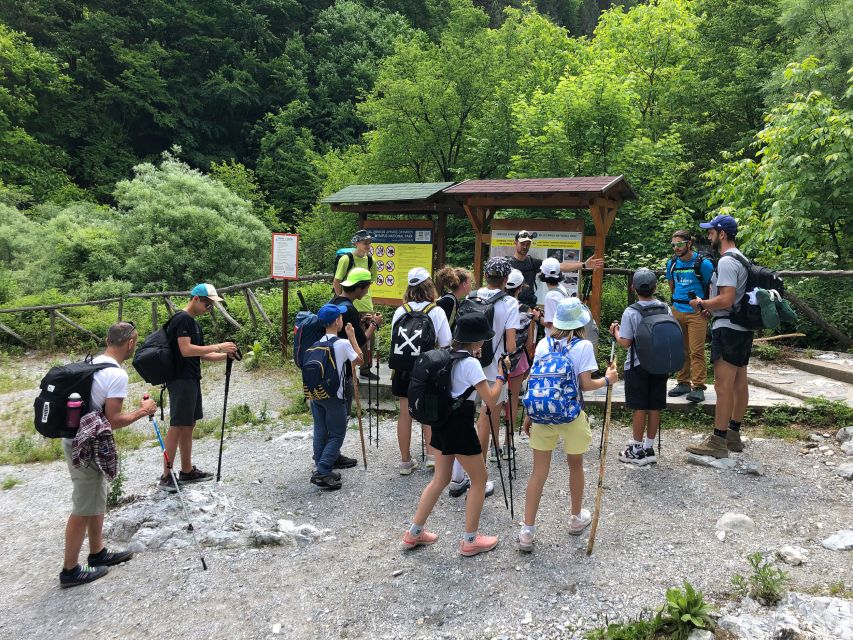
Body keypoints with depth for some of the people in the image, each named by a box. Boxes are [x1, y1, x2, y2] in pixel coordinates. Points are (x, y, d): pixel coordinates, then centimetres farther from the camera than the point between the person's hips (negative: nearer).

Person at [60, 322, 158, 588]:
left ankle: (97, 553, 35)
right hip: (87, 447, -9)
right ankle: (70, 570, 17)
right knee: (84, 510, 4)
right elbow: (112, 421, -21)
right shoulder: (117, 375, -21)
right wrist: (142, 411, -7)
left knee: (97, 499, 21)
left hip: (76, 440, 9)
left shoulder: (90, 364, 6)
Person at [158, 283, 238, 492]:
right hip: (181, 380, -10)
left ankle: (187, 471, 23)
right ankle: (166, 476, -4)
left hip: (191, 380, 10)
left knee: (188, 425, 14)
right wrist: (218, 346, -19)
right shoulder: (182, 319, -12)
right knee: (177, 426, -8)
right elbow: (186, 350, -22)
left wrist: (226, 355, 6)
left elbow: (201, 355, 20)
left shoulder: (194, 323, 18)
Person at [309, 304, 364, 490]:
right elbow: (359, 361, 0)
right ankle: (322, 472, -6)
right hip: (334, 395, -6)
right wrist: (352, 336, 3)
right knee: (337, 435, 2)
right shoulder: (343, 343, -13)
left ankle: (320, 467, 20)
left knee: (320, 432, 13)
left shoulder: (317, 343, 4)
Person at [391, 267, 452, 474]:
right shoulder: (436, 311, -8)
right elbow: (445, 345, -7)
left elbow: (394, 342, -1)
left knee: (405, 413, 9)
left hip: (403, 368, 1)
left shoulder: (400, 311, -4)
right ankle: (431, 455, 13)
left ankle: (405, 461, 16)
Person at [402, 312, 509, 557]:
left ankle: (414, 533, 25)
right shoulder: (471, 363, -17)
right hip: (460, 426, -8)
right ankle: (470, 540, 17)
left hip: (441, 422, 8)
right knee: (479, 480, 9)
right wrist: (502, 376, -6)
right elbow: (490, 400, -18)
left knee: (441, 479, 19)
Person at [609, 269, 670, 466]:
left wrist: (615, 332, 4)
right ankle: (649, 448, 19)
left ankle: (637, 450, 10)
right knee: (655, 406, 9)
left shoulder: (631, 312, -14)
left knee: (639, 407, 2)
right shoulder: (665, 309, -1)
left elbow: (625, 343, -14)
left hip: (637, 366, -4)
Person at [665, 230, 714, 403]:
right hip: (677, 311, 5)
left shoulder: (703, 263, -9)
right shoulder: (672, 263, 7)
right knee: (681, 350, 11)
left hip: (696, 312, -5)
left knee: (696, 351, -7)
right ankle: (683, 383, 21)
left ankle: (698, 387, -4)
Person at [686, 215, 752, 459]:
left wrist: (701, 304, -9)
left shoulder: (727, 261, -17)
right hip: (743, 328, 11)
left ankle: (718, 442, -5)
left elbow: (726, 300, -24)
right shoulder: (742, 259, 17)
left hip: (728, 329, -11)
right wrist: (712, 308, 13)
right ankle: (733, 434, 24)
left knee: (723, 385, -8)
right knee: (739, 383, 14)